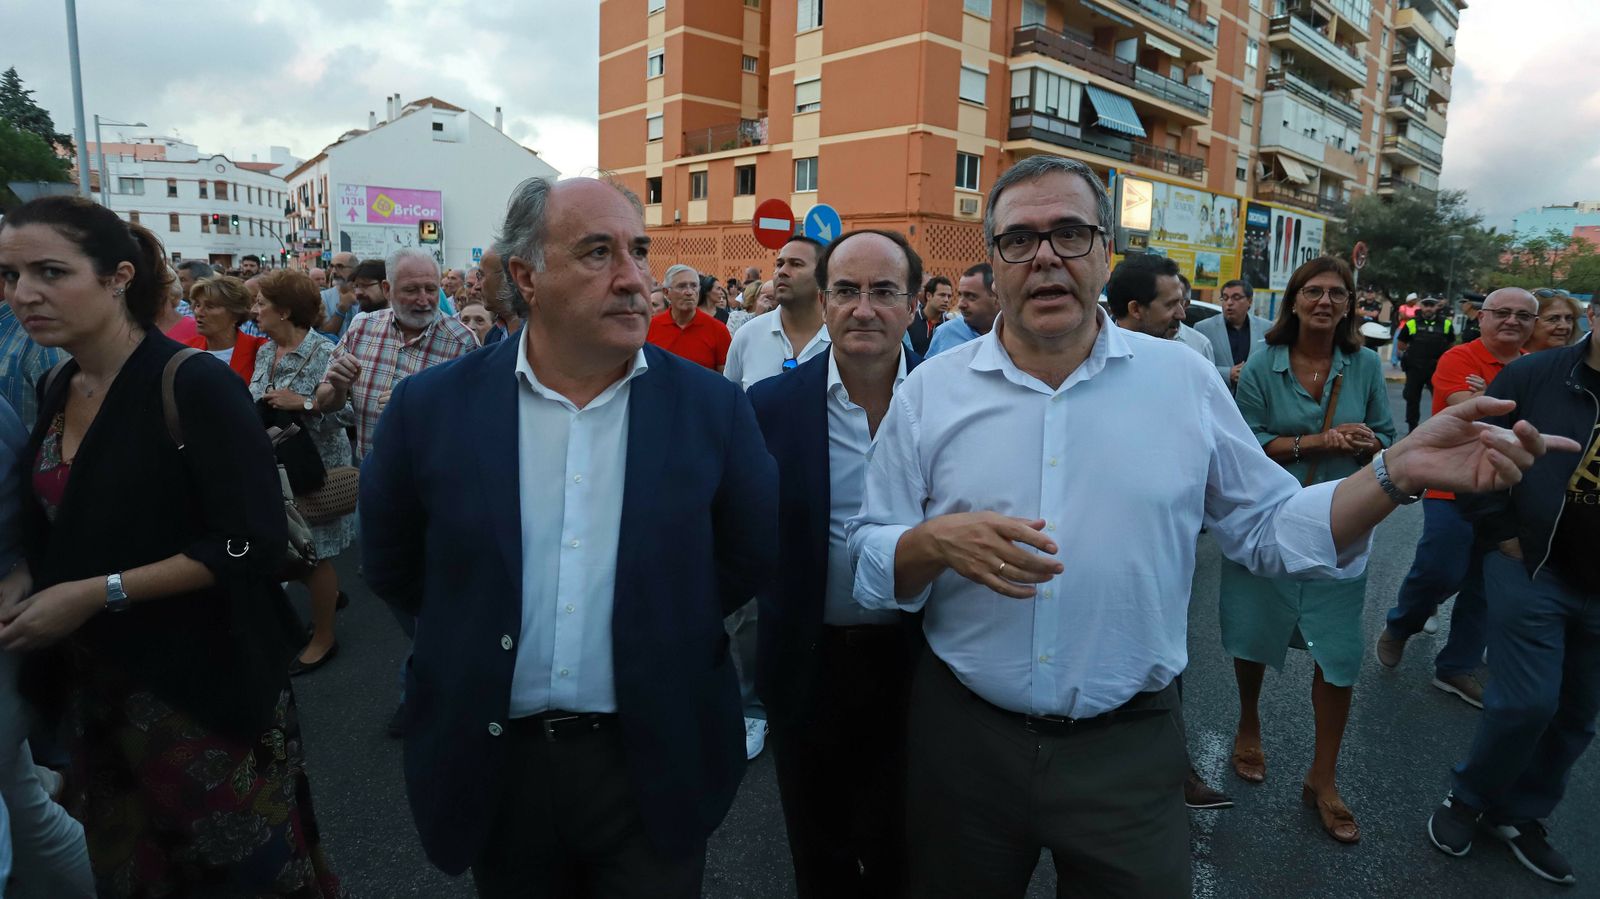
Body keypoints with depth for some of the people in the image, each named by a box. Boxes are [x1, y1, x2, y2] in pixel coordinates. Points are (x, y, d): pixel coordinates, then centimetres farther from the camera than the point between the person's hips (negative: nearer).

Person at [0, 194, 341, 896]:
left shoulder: (195, 384, -18)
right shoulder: (58, 391, 5)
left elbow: (253, 543, -21)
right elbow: (62, 532, 17)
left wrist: (99, 594, -20)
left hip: (198, 686, -7)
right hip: (96, 686, 7)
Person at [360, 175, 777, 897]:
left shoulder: (713, 409, -9)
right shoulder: (432, 407, -7)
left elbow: (750, 560, 1)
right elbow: (393, 568, 6)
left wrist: (659, 634, 1)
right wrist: (476, 635, 5)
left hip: (652, 766, -1)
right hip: (490, 762, 2)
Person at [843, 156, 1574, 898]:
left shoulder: (1185, 380, -1)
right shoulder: (931, 390, -4)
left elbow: (1271, 529, 4)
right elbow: (866, 563, -2)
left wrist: (1399, 471, -10)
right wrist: (938, 541, -22)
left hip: (1128, 747, 0)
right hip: (962, 738, 1)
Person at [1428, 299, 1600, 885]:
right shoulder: (1534, 375, -8)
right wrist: (1505, 535, -6)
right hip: (1533, 569, -4)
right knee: (1528, 701, -5)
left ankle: (1522, 816, 31)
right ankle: (1468, 798, 19)